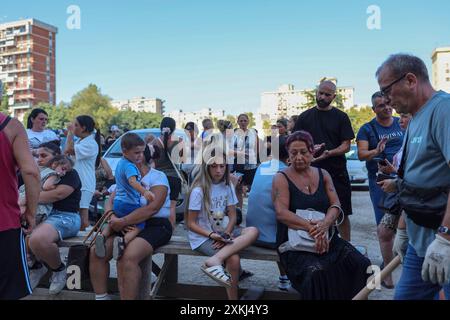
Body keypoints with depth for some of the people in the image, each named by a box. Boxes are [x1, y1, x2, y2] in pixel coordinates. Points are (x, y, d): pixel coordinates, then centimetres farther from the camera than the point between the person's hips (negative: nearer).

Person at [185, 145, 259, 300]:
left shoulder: (228, 186, 5)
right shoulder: (199, 190, -12)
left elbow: (232, 217, 4)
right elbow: (191, 224, -9)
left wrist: (225, 234, -15)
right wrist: (212, 235, -22)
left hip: (223, 233, 6)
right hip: (202, 236, -6)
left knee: (253, 231, -24)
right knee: (233, 259, -31)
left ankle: (215, 260, -34)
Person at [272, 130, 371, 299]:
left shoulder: (323, 175, 13)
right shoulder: (282, 178, -2)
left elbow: (336, 205, 2)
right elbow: (281, 213, -15)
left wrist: (325, 224, -19)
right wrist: (311, 227, -25)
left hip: (327, 238, 5)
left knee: (362, 264, -15)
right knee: (316, 272, -31)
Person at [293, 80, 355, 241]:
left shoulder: (341, 117, 5)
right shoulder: (305, 117, 9)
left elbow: (346, 146, 0)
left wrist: (329, 153, -19)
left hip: (337, 171, -1)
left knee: (342, 213, 5)